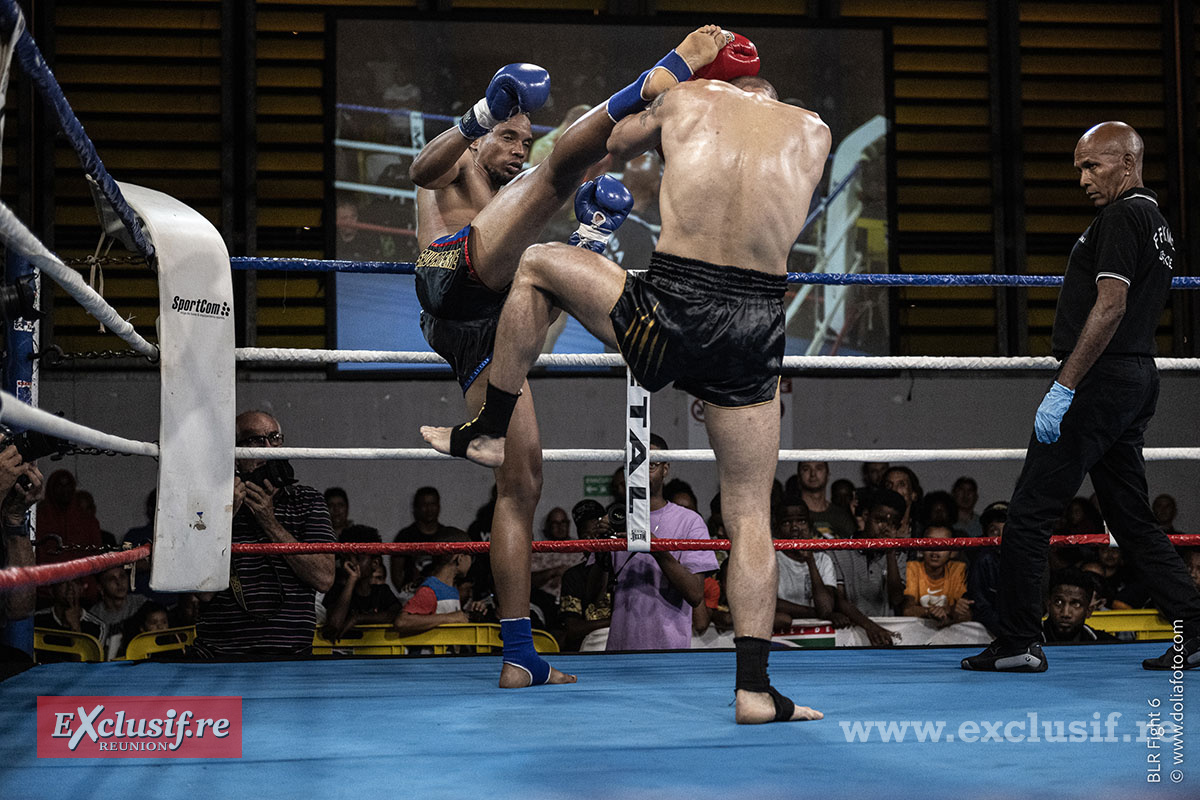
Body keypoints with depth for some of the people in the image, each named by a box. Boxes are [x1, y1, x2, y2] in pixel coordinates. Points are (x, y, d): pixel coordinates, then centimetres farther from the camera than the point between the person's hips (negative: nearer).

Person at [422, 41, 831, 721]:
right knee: (751, 515, 12)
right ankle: (755, 687, 7)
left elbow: (617, 146, 30)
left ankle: (489, 431, 28)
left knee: (538, 263, 24)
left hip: (670, 313, -2)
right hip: (757, 330, 2)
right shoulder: (814, 132, 15)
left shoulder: (688, 100, 11)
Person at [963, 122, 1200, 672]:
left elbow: (1110, 307, -20)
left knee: (1030, 510, -5)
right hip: (1138, 379, 10)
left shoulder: (1121, 216, -10)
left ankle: (1015, 643, -2)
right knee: (1131, 518, 13)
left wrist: (1063, 389, -21)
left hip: (1100, 380, -10)